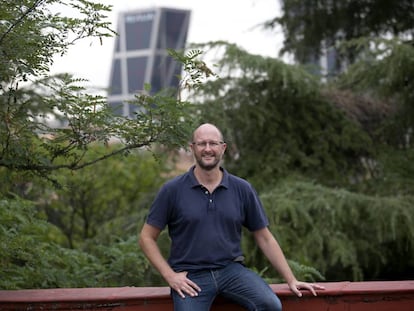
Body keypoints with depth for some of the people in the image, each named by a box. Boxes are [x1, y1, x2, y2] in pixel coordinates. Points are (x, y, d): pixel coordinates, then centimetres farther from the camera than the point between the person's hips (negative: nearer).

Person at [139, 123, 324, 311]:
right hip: (191, 276, -2)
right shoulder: (172, 190, 0)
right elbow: (147, 238, 4)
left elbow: (264, 238, 12)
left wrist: (291, 280, 9)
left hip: (231, 270, 2)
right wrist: (170, 276, -6)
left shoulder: (243, 189, 6)